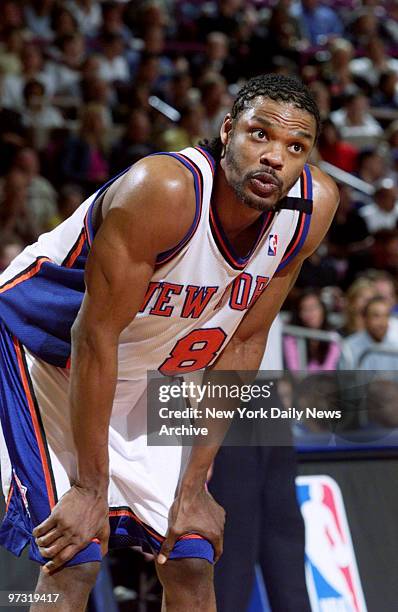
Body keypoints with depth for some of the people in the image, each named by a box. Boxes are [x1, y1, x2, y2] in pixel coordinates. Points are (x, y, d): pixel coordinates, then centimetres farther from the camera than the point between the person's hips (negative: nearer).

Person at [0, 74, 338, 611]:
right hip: (50, 350, -6)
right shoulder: (166, 190, -34)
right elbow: (95, 336, -28)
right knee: (75, 558, -18)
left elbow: (244, 343, -6)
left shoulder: (312, 208, -16)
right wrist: (91, 487, -22)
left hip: (151, 377, 6)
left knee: (193, 563, 2)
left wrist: (194, 487, -6)